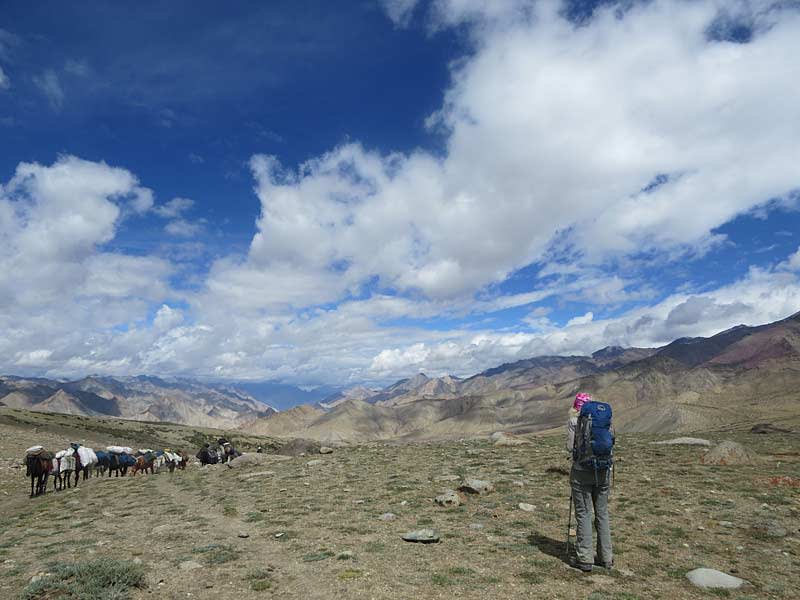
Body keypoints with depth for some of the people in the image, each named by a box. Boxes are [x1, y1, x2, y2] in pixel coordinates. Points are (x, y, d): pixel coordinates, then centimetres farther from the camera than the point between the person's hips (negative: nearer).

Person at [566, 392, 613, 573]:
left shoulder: (574, 421, -7)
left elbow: (571, 446, -10)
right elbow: (610, 444, 4)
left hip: (582, 471, -4)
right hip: (603, 470, 4)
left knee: (583, 514, 4)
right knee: (602, 513, 15)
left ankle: (585, 559, 8)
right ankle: (606, 558, 22)